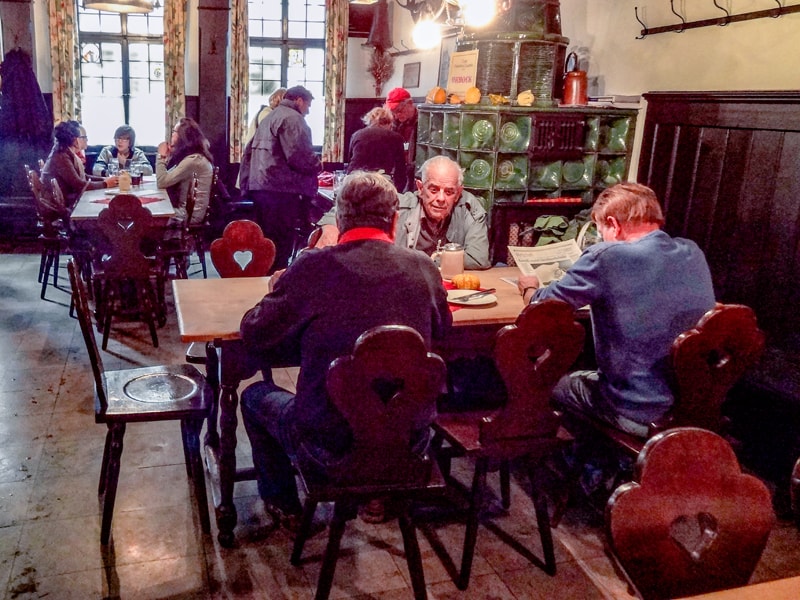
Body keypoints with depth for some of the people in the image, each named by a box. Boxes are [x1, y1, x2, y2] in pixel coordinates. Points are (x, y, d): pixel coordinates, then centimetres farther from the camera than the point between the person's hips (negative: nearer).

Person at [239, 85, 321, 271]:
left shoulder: (269, 118, 25)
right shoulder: (292, 118, -7)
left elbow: (249, 151, 25)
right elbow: (298, 155, -19)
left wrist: (246, 181, 24)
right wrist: (317, 165, -1)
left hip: (260, 185, 10)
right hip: (280, 188, -10)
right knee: (281, 243, -6)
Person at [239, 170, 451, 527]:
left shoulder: (313, 267, -16)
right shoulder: (423, 268, -6)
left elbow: (254, 335, -6)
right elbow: (441, 331, 12)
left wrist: (277, 294, 14)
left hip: (332, 443, -3)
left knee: (255, 395, 25)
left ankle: (283, 504, 38)